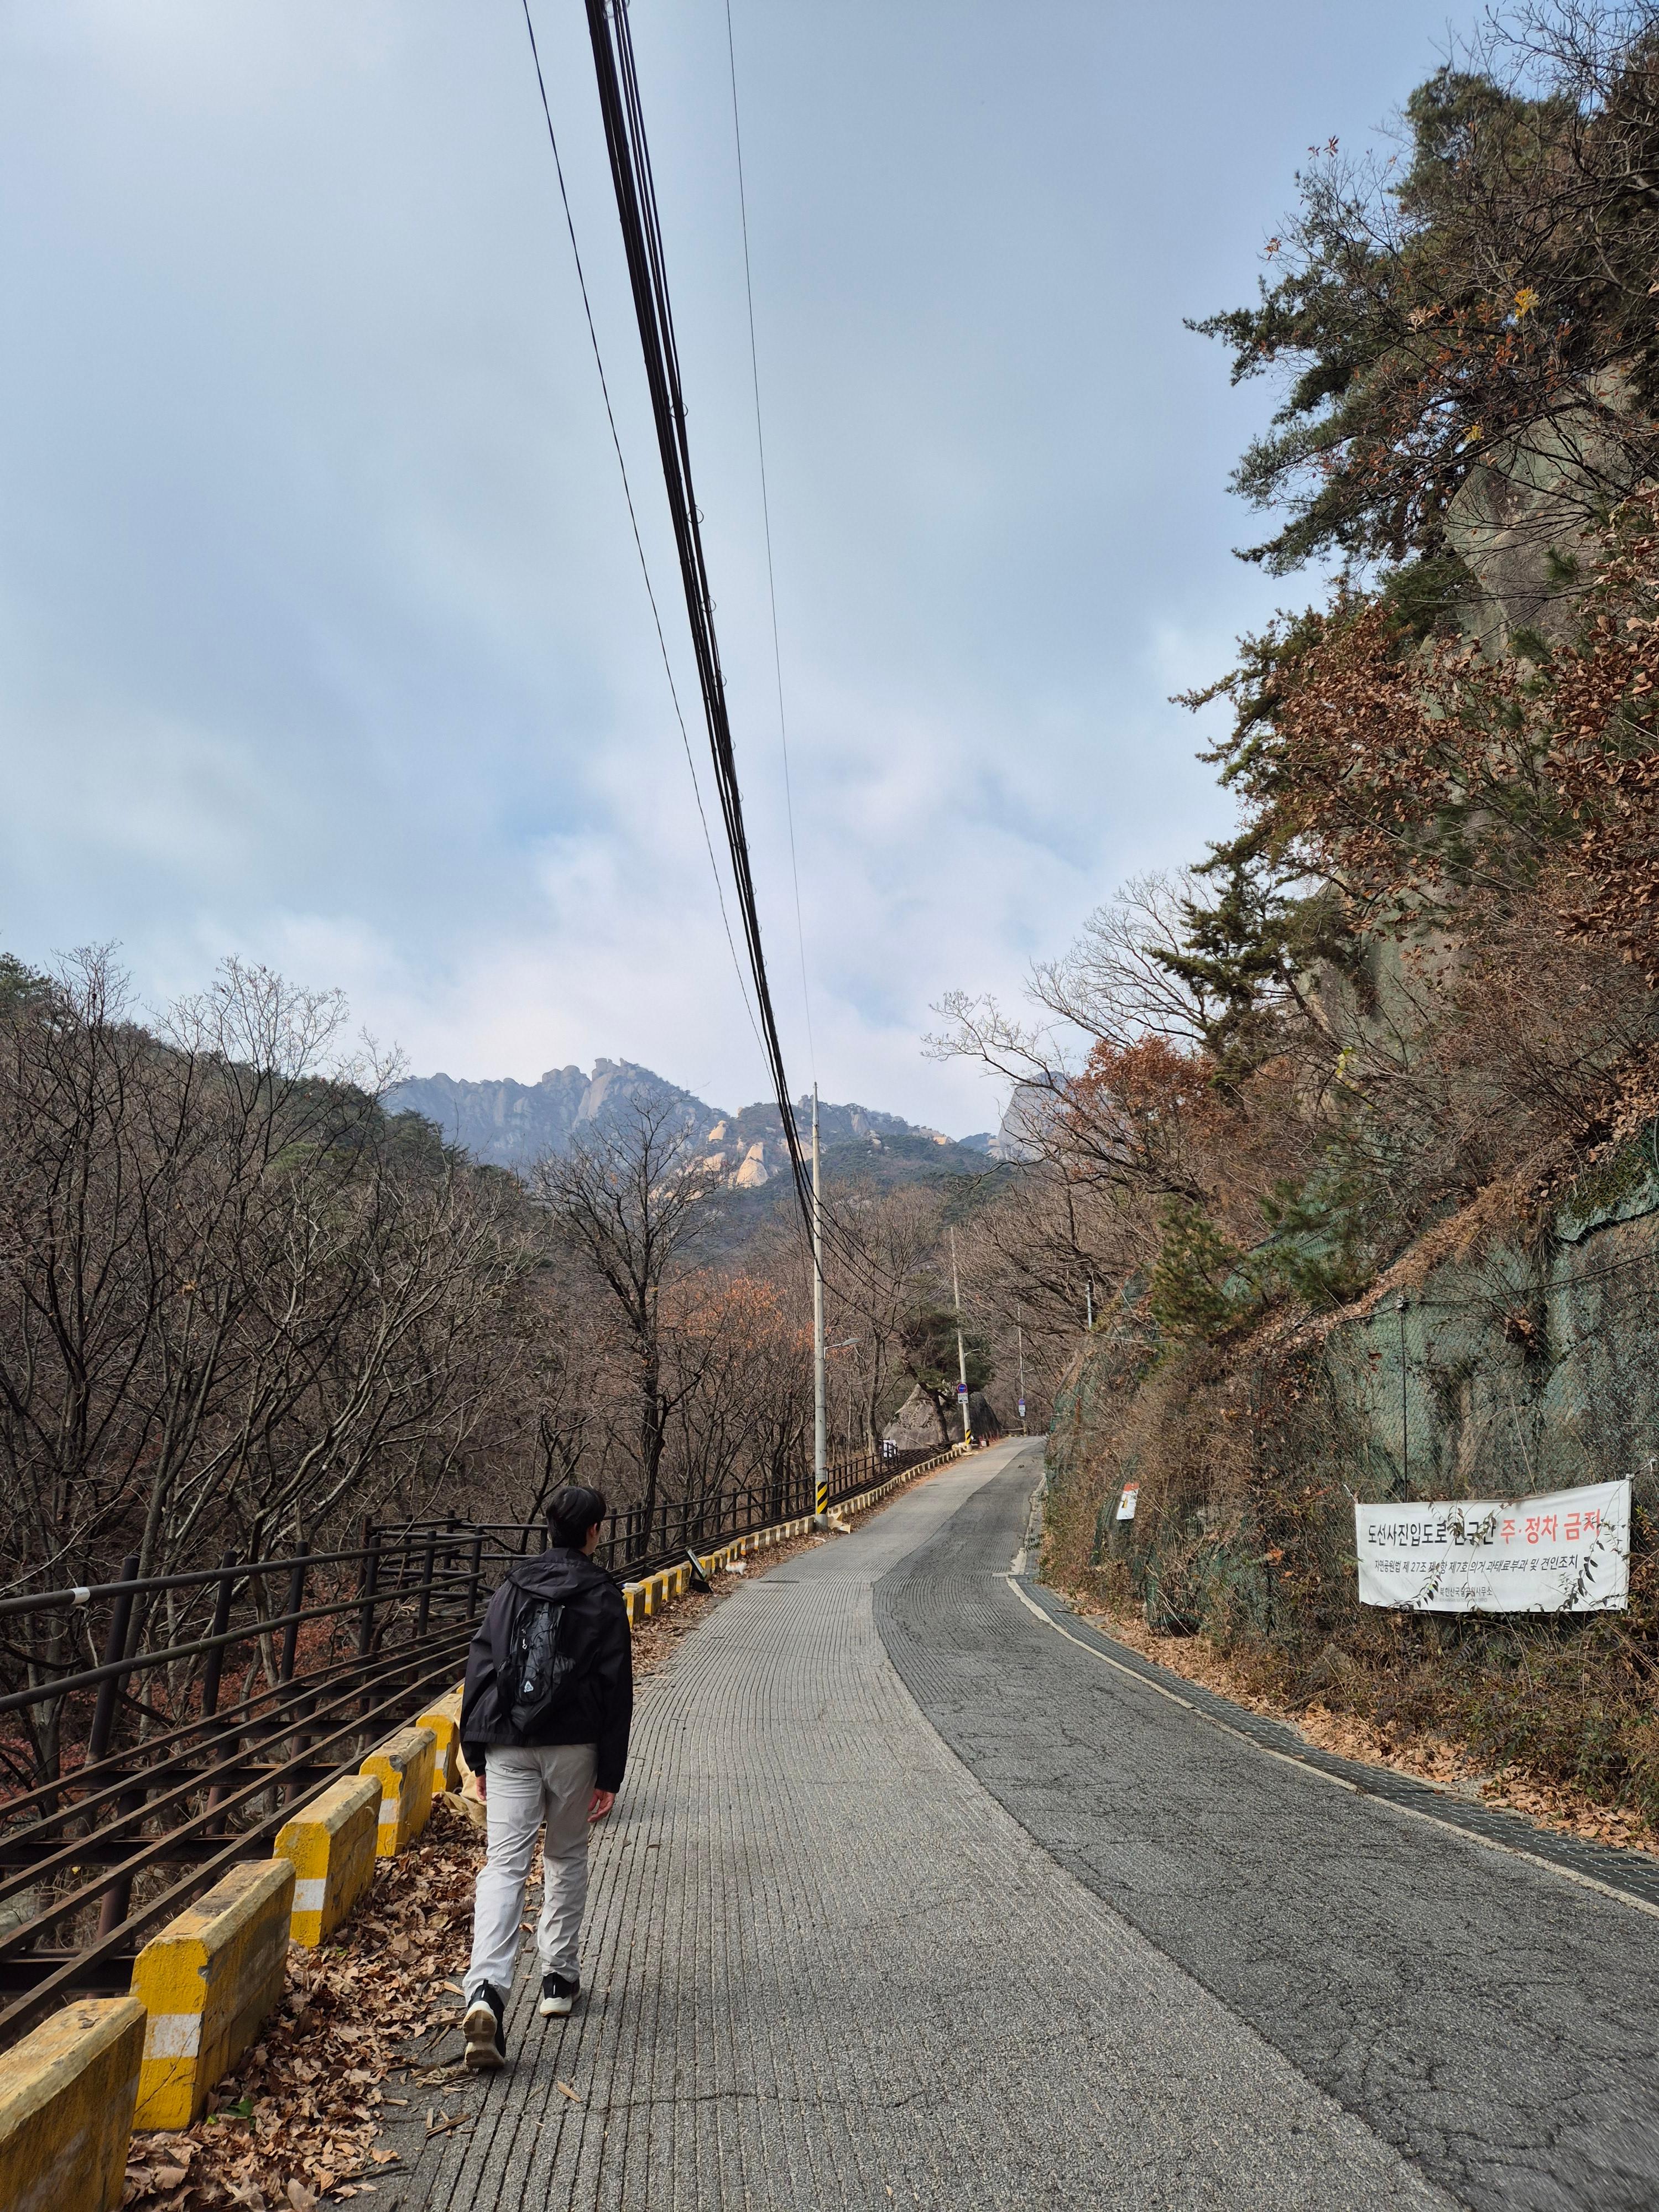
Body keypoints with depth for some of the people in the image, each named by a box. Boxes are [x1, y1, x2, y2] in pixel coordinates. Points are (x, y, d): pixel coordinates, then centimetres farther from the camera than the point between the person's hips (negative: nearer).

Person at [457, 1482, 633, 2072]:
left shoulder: (511, 1590, 7)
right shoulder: (603, 1598, -3)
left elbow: (479, 1671, 7)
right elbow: (616, 1690, -5)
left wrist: (478, 1756, 14)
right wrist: (610, 1774, 0)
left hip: (508, 1747, 2)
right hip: (573, 1746, -1)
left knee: (504, 1864, 0)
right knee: (567, 1858, 18)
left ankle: (486, 1989, -18)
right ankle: (559, 1978, 26)